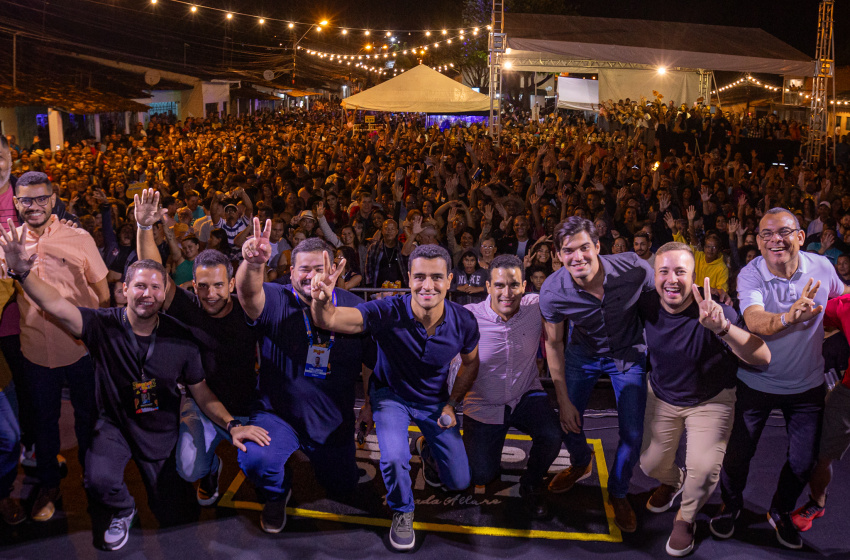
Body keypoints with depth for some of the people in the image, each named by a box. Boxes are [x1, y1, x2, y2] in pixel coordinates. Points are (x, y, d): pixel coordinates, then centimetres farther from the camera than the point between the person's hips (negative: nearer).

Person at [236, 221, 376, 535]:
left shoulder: (352, 306, -5)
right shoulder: (276, 302, -14)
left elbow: (371, 361, 6)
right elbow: (248, 292, -38)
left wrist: (371, 404, 5)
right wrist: (252, 265, -59)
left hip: (335, 422, 3)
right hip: (277, 414, -2)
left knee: (342, 488, 18)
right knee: (255, 459, -31)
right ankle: (277, 495, 8)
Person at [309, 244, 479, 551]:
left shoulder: (464, 322, -22)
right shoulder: (389, 313, -32)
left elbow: (470, 362, 1)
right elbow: (328, 320, -45)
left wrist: (452, 403, -3)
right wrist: (322, 301, -67)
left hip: (435, 401, 3)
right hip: (392, 394, -3)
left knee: (459, 482, 7)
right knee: (394, 460, -30)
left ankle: (427, 446, 42)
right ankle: (402, 514, 5)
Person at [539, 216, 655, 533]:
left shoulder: (634, 270, -32)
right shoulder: (552, 292, -27)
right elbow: (553, 344, -11)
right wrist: (564, 401, -7)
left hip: (628, 352, -1)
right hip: (583, 352, 1)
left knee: (633, 434, -3)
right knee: (568, 420, 4)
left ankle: (618, 493, 27)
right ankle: (580, 465, 42)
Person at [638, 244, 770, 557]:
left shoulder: (713, 312, -32)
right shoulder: (646, 306, -19)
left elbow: (762, 358, -45)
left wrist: (722, 328, -59)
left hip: (711, 400, -3)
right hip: (662, 396, 4)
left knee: (703, 468, -18)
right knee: (651, 464, 9)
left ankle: (686, 518, 16)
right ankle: (673, 481, 48)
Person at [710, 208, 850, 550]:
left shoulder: (821, 267, -12)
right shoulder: (750, 275, -20)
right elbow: (755, 321, -39)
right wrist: (788, 318, -56)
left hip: (807, 383, 2)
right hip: (757, 380, -2)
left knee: (803, 461, 10)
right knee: (738, 454, 6)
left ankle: (781, 512, 39)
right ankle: (731, 506, 36)